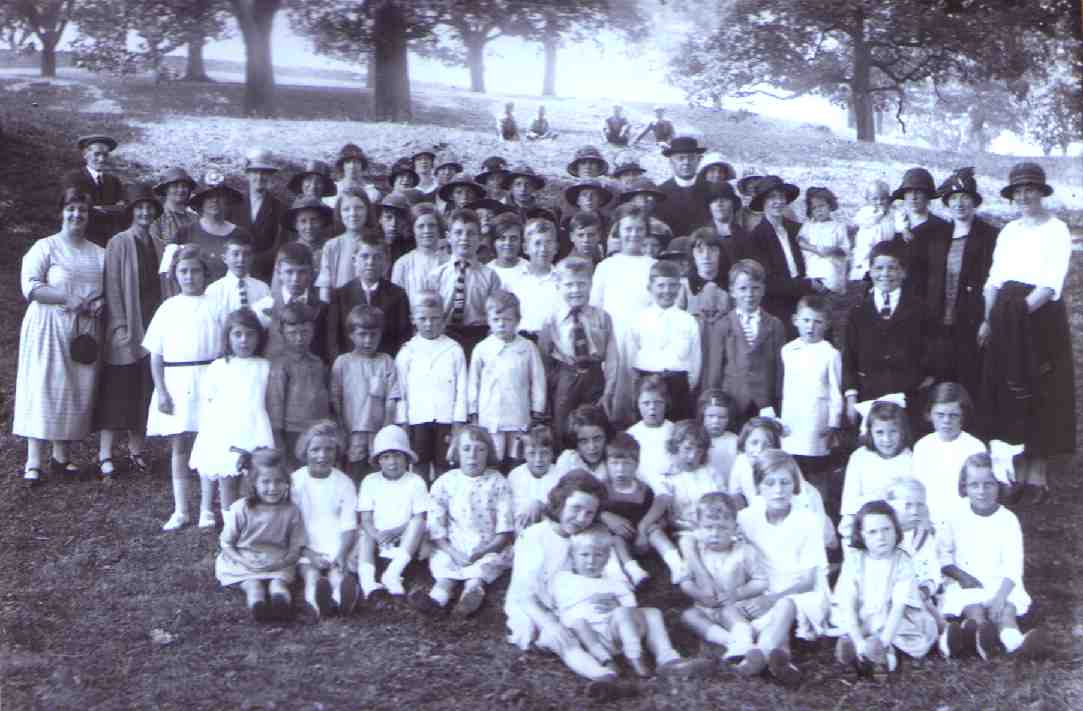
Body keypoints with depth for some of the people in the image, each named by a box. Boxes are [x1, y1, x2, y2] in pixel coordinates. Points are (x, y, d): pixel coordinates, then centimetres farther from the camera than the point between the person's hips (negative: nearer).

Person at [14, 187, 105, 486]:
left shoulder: (99, 254, 15)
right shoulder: (45, 247, 0)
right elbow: (31, 287, -11)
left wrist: (99, 304, -4)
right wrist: (69, 298, -18)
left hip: (84, 330, 5)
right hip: (49, 329, -5)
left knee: (78, 392, 4)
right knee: (43, 390, -8)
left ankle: (61, 456, 13)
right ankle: (34, 462, -7)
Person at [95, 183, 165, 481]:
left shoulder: (158, 246, 11)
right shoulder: (119, 243, -5)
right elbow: (112, 287, -9)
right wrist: (121, 326, -14)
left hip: (153, 328, 5)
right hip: (125, 331, -5)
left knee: (145, 392, 8)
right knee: (116, 392, -3)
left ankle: (137, 450, 16)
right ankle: (105, 454, 2)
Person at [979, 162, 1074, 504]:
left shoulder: (1056, 230, -4)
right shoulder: (1009, 231, 13)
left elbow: (1050, 285, -14)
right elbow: (994, 279, 8)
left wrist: (1022, 309, -22)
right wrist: (989, 319, -2)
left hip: (1041, 317, -5)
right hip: (1006, 320, 5)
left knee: (1041, 395, 0)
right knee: (1009, 391, 7)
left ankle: (1038, 473, 7)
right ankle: (1017, 469, 16)